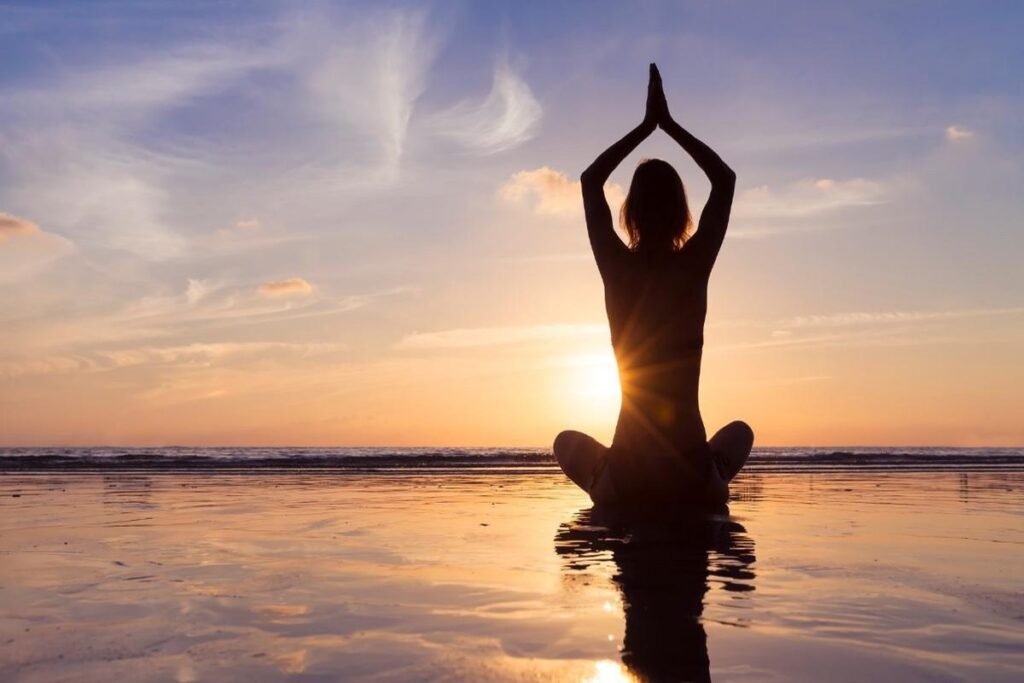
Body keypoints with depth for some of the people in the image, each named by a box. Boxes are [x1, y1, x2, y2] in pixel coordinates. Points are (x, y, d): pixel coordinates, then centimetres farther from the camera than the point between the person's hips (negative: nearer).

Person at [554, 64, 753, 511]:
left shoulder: (617, 266, -6)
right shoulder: (694, 264, -6)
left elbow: (590, 180, 11)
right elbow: (725, 179, 11)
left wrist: (646, 126, 14)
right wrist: (669, 125, 13)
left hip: (626, 479, 0)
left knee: (568, 441, 34)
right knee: (740, 431, 36)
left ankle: (609, 491, 18)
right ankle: (707, 489, 19)